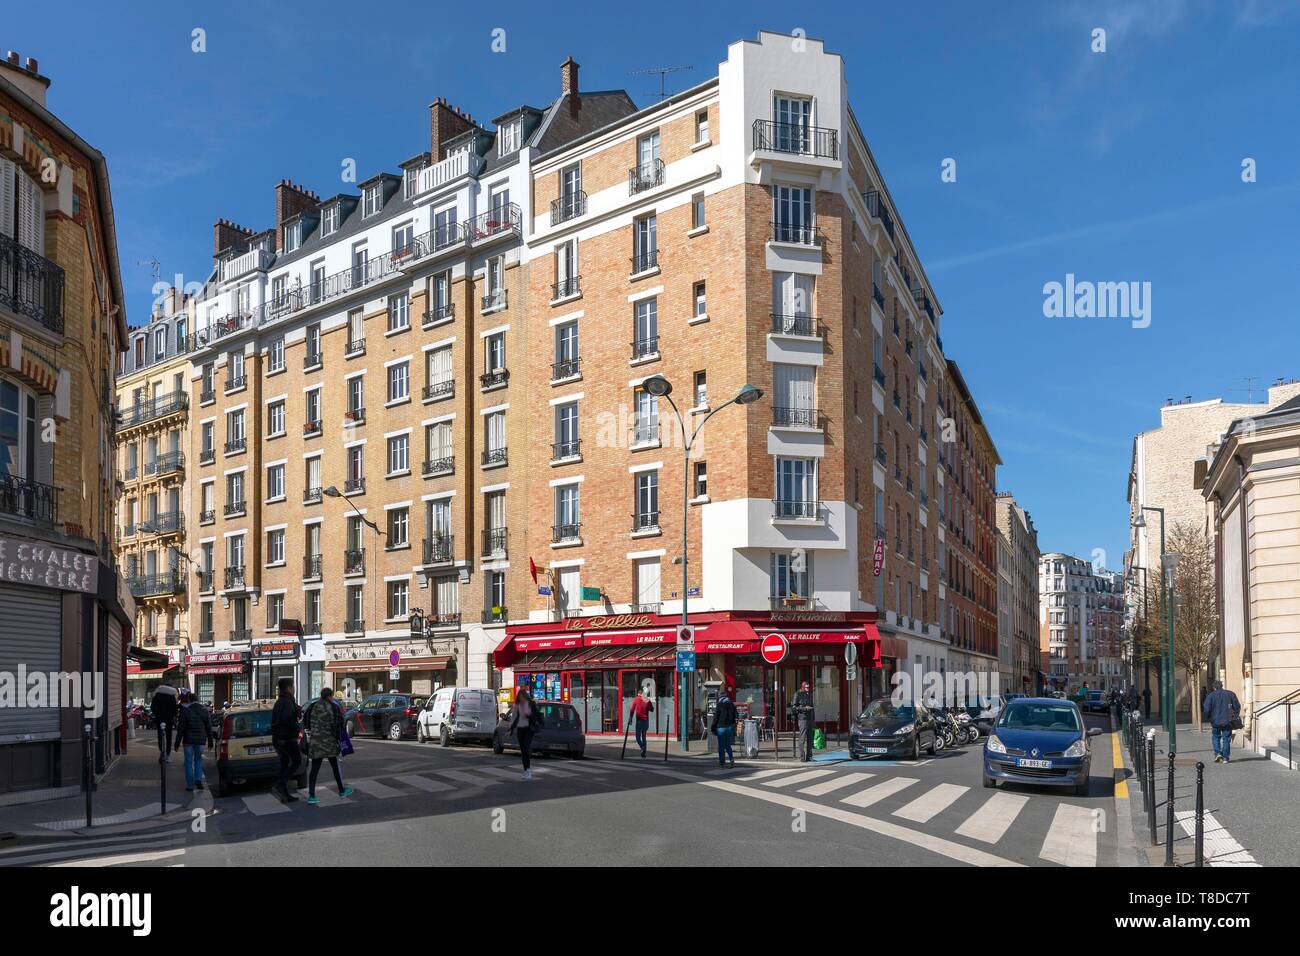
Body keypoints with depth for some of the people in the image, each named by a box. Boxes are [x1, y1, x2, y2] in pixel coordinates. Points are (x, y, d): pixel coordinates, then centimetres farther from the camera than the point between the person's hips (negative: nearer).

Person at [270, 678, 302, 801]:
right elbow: (286, 719, -29)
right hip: (287, 738, -10)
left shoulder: (278, 703, 16)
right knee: (296, 761, -2)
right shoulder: (288, 702, -16)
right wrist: (296, 726, -13)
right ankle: (281, 784, -13)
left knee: (284, 765, 11)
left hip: (277, 738, 10)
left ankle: (284, 794, 12)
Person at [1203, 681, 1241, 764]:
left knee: (1215, 737, 18)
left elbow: (1206, 709, -9)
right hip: (1227, 721, 1)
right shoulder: (1230, 694, 2)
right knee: (1226, 739, 7)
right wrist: (1235, 716, 16)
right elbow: (1237, 706, 2)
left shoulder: (1210, 696, -4)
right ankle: (1225, 758, 6)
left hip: (1215, 721, -1)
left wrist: (1209, 718, 8)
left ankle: (1217, 753, 2)